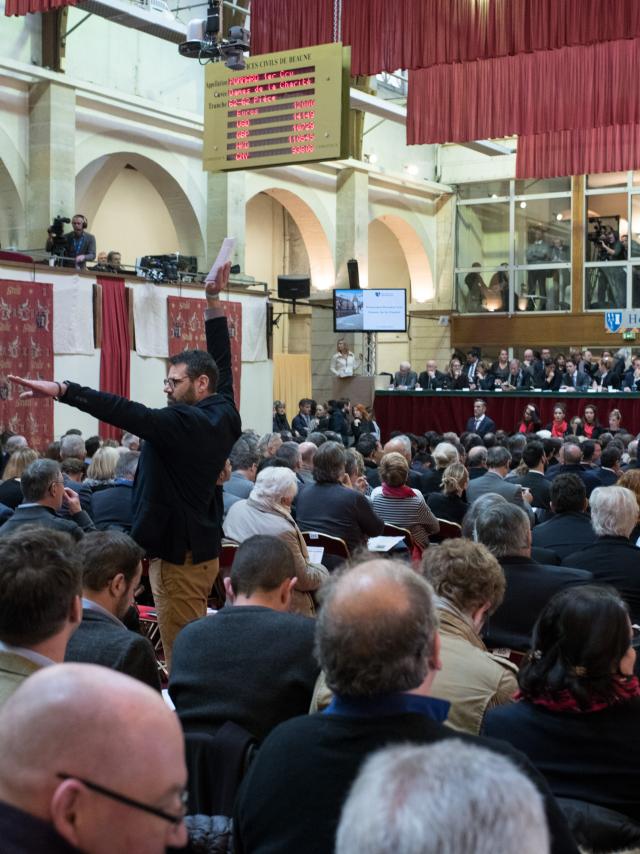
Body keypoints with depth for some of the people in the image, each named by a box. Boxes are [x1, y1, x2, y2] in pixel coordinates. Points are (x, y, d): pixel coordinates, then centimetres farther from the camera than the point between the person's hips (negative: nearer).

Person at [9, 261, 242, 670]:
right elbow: (221, 361, 14)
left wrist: (61, 390, -38)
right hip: (204, 547, 10)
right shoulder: (225, 416, 4)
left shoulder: (181, 422, -20)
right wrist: (214, 301, 19)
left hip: (178, 552, -9)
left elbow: (125, 412, -31)